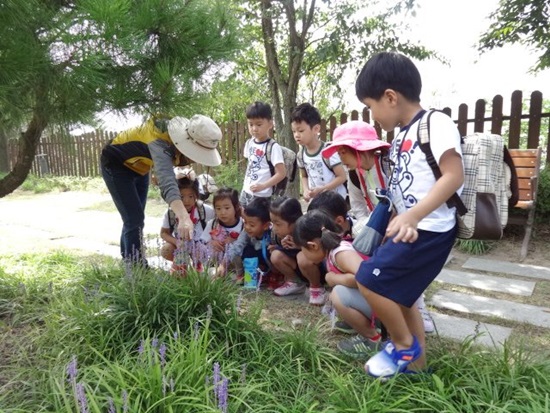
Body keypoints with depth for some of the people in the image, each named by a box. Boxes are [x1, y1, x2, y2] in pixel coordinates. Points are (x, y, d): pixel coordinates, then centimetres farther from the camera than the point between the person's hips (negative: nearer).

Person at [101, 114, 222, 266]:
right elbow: (167, 180, -59)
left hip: (138, 166, 8)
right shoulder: (160, 142, -41)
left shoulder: (183, 132, -17)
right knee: (134, 219, -14)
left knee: (134, 219, 14)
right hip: (116, 164, -8)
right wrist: (183, 217, -72)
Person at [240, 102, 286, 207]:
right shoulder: (249, 143, 6)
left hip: (262, 196, -7)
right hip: (246, 192, 7)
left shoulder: (273, 147, -15)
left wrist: (263, 186, -24)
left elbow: (281, 173, -18)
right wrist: (245, 186, 14)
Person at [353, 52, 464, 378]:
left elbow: (454, 176, -23)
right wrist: (403, 221, 21)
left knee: (370, 280, -11)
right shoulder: (402, 136, 14)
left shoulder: (435, 124, -14)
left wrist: (413, 216, -32)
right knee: (398, 294, 14)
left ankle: (404, 347, 12)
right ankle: (417, 363, 31)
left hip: (430, 229, -10)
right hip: (412, 229, 10)